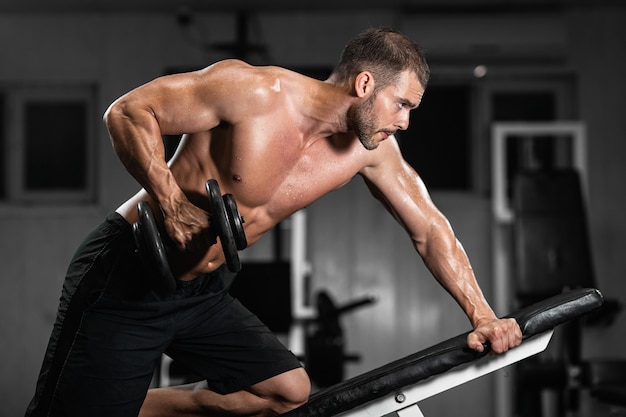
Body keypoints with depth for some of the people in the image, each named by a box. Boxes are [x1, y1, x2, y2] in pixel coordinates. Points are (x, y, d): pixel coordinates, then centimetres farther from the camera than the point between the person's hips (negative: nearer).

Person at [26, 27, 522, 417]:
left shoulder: (371, 147, -3)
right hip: (126, 277, -7)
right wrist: (170, 204, -26)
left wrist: (482, 316, -2)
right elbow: (128, 112, -19)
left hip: (203, 293, 7)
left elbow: (429, 229, 4)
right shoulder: (257, 91, -22)